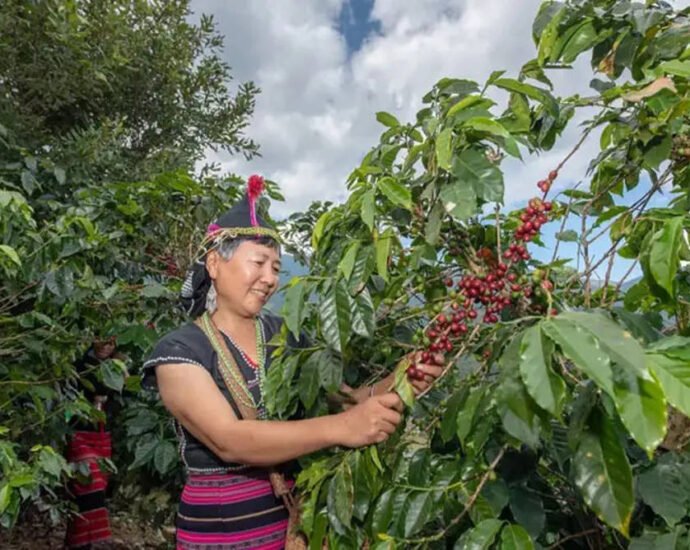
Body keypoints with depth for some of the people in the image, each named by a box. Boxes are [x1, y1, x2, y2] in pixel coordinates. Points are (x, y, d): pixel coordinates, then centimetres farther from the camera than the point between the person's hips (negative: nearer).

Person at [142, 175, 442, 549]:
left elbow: (344, 397, -3)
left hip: (298, 518, 4)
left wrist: (397, 382, -23)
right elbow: (229, 440, -27)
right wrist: (339, 427, -38)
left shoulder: (285, 335, 1)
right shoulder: (179, 351, -13)